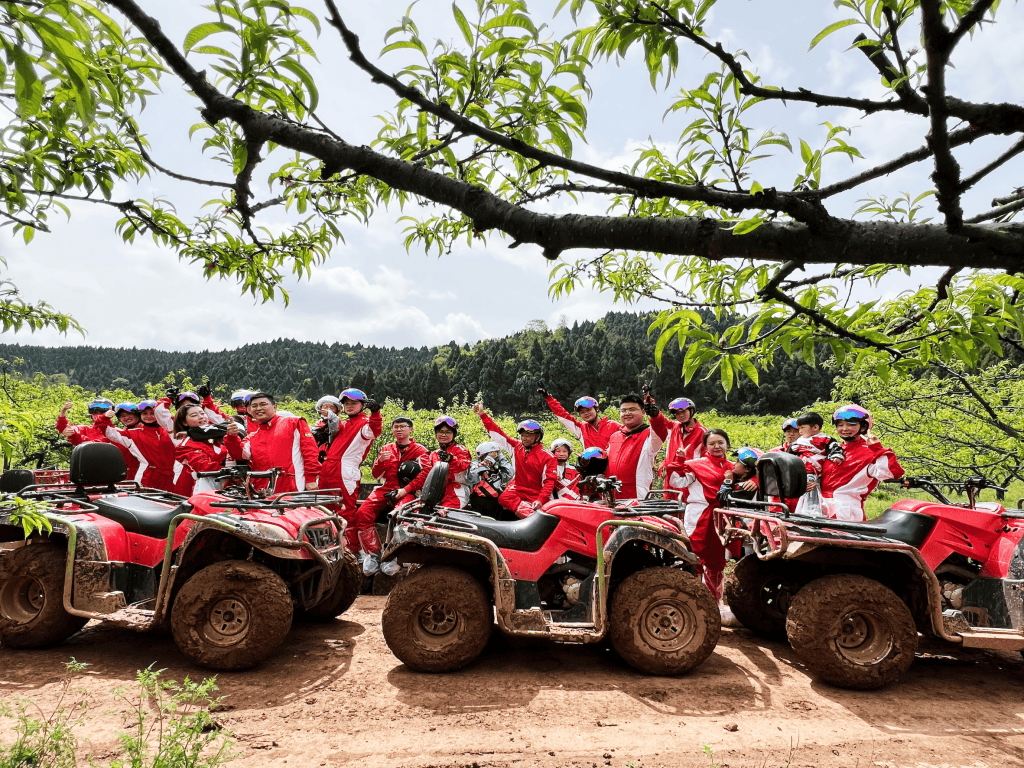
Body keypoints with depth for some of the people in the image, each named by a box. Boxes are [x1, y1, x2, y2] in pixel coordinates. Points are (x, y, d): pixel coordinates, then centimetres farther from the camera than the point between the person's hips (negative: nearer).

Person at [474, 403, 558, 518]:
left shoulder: (547, 457, 0)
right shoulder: (516, 446, 12)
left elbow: (550, 481, -5)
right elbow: (497, 433, 16)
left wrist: (541, 500, -20)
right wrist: (482, 414, 14)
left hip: (536, 495, -2)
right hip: (516, 490, 2)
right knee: (503, 498, -30)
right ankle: (529, 514, -38)